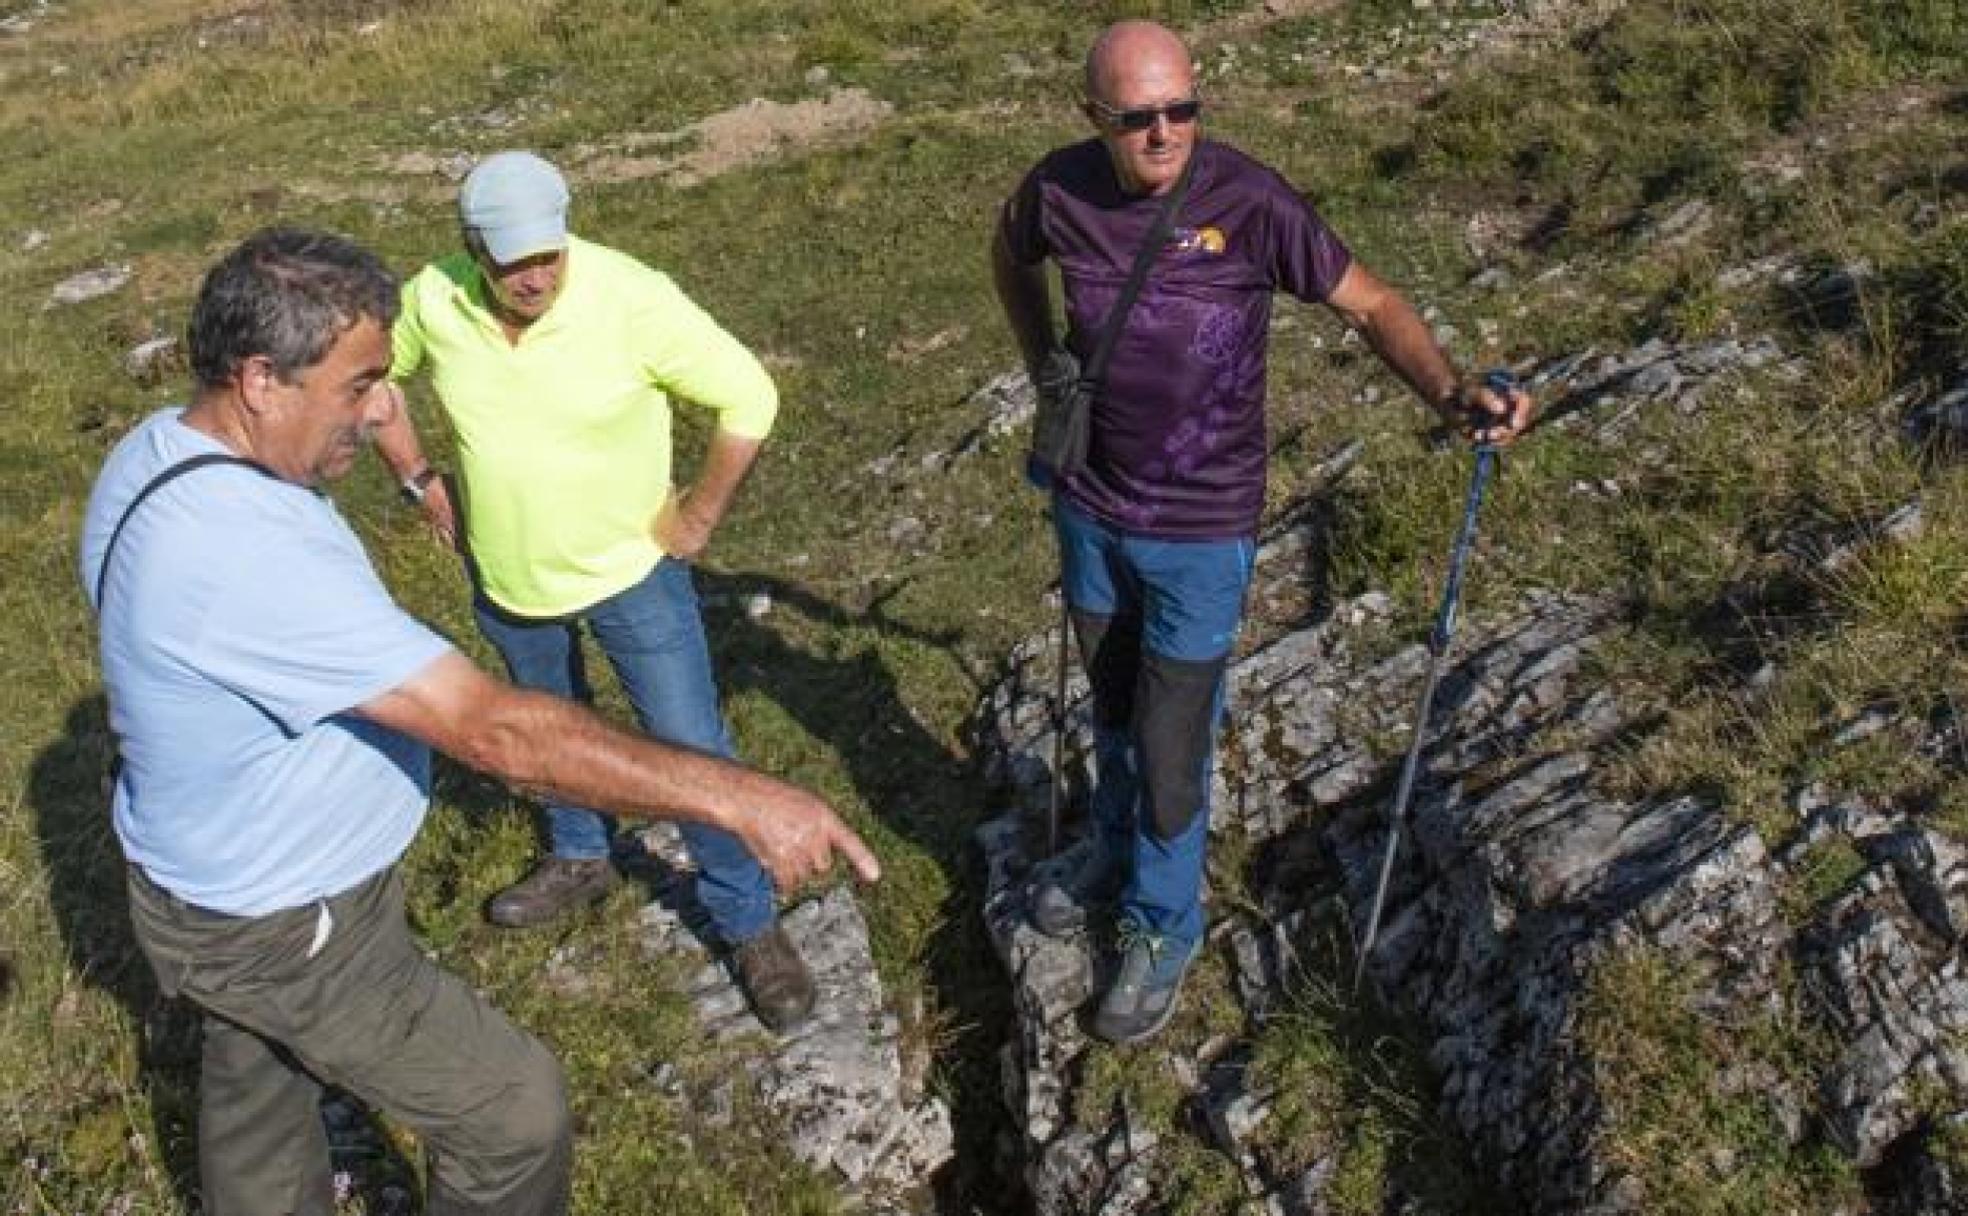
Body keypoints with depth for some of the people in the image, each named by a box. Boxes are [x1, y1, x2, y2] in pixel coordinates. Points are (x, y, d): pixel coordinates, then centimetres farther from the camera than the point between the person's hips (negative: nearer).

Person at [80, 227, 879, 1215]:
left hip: (215, 876, 9)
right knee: (514, 1113, 6)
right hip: (289, 936, -9)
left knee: (255, 1095, 31)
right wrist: (735, 797, -42)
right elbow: (493, 731, -42)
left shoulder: (153, 453, -7)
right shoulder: (249, 555, -38)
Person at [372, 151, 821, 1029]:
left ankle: (749, 924, 17)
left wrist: (698, 514, -15)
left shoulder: (633, 299, -27)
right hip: (504, 575, 4)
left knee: (690, 749, 0)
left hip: (630, 569, -4)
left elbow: (748, 396, -20)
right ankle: (580, 859, 51)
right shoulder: (431, 300, -15)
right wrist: (419, 481, 2)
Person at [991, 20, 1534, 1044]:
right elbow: (1010, 253, 14)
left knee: (1172, 743, 4)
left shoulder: (1249, 202, -21)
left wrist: (1451, 392, -33)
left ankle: (1163, 929, 29)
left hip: (1201, 532, -4)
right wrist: (1043, 365, 5)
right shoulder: (1060, 190, -10)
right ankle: (1114, 851, 51)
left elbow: (1370, 306, -16)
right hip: (1090, 508, 4)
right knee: (1111, 708, 23)